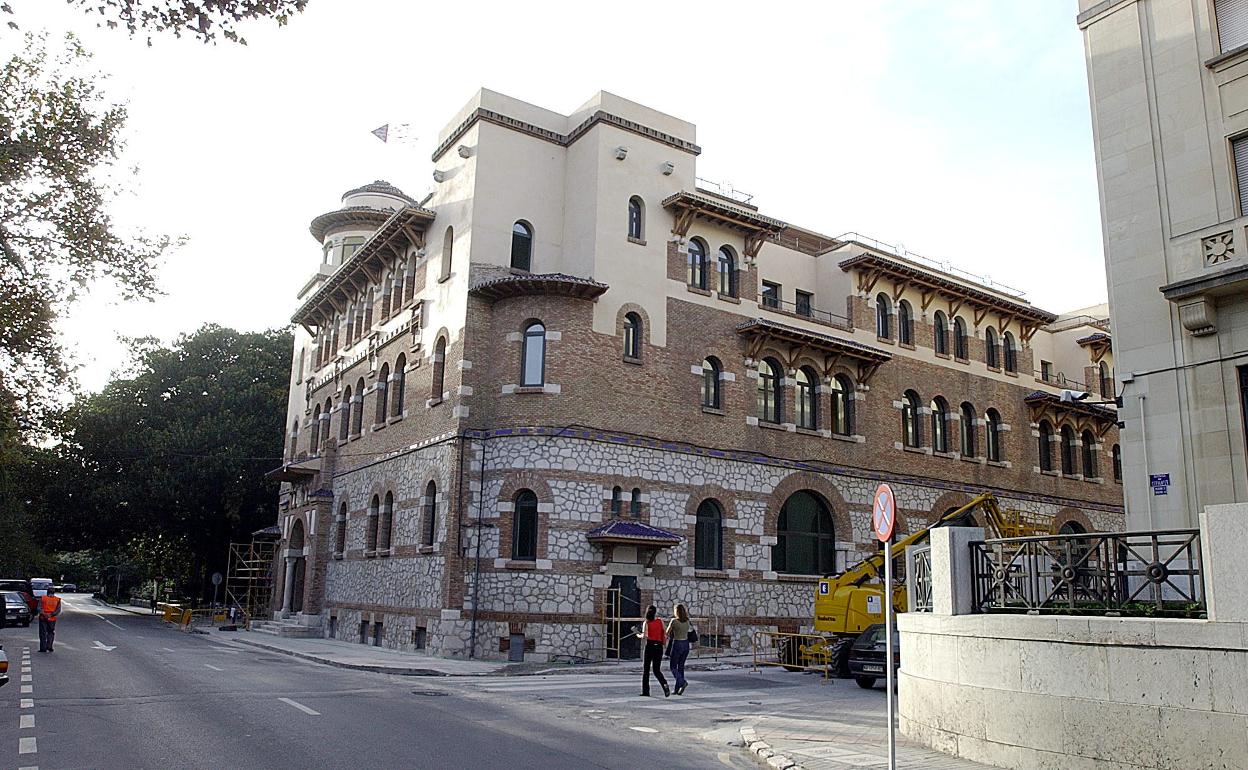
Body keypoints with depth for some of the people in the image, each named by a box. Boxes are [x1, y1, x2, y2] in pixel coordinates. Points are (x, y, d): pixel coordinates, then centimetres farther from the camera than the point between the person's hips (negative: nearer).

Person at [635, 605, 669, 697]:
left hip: (650, 646, -3)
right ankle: (664, 684, -19)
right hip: (659, 646, 3)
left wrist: (639, 635, 4)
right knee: (657, 670, 9)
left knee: (646, 669, 11)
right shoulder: (660, 621, 5)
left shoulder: (647, 623, -6)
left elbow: (645, 636, -16)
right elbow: (664, 634, 2)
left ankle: (645, 691, 12)